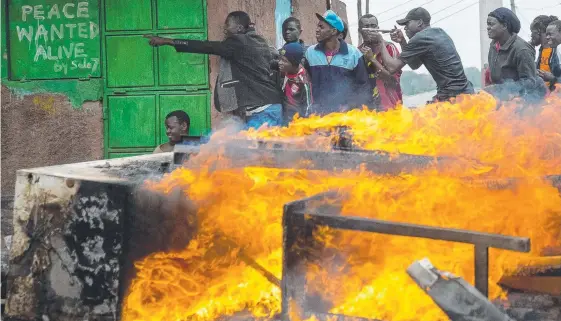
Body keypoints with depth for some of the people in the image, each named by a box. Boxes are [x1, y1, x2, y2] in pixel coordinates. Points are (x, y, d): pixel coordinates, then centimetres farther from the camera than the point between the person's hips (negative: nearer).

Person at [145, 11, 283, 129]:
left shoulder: (240, 43, -8)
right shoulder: (258, 42, 18)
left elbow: (205, 47, -7)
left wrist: (167, 41, -4)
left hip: (262, 111, -9)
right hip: (271, 107, 9)